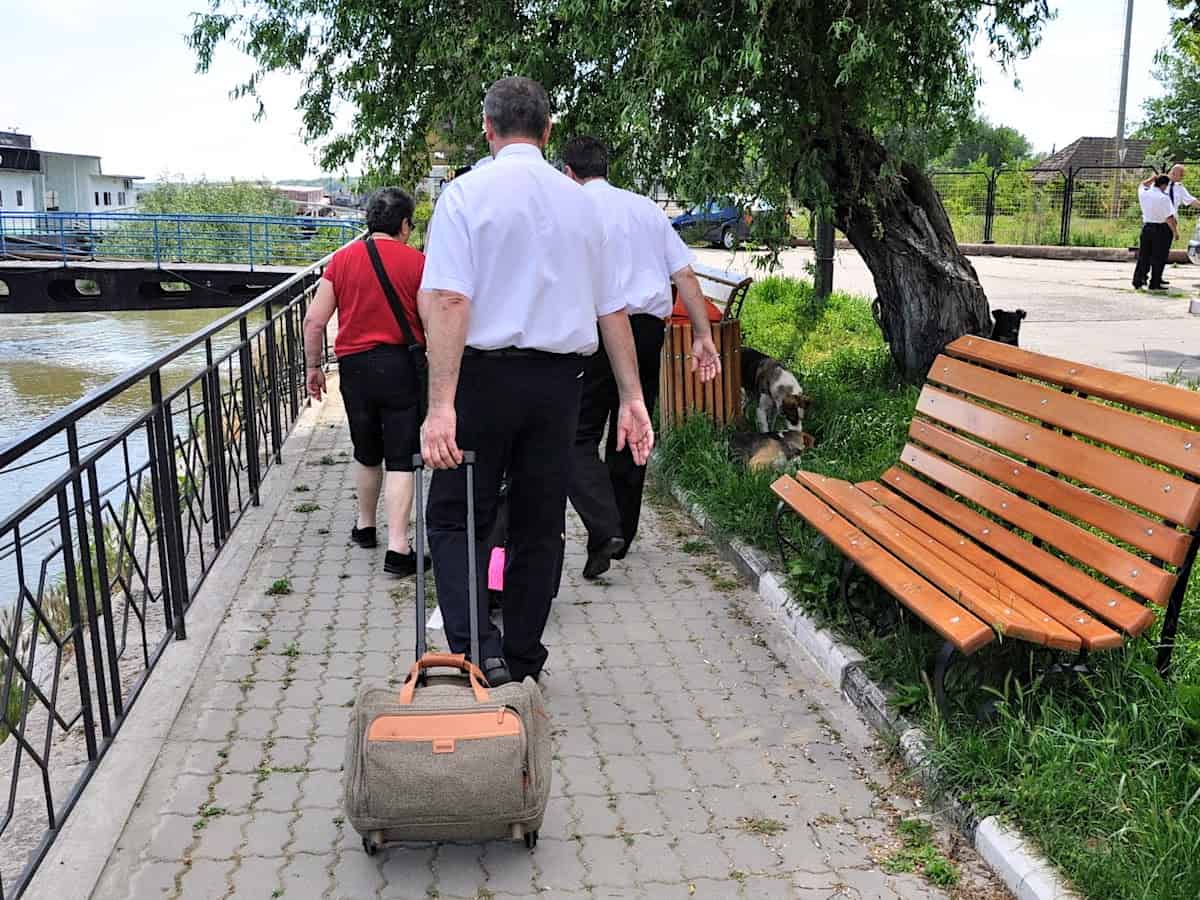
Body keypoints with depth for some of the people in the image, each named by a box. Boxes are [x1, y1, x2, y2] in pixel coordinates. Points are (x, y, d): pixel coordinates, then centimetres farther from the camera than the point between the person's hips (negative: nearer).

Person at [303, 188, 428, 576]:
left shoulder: (342, 259, 4)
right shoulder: (416, 261, -4)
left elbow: (314, 320, 1)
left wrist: (313, 366, 13)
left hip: (354, 366, 3)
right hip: (402, 366, -3)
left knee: (366, 453, 21)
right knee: (401, 459, -1)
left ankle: (365, 526, 37)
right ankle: (397, 548, -7)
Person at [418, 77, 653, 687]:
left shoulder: (468, 194, -5)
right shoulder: (579, 201, 9)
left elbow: (449, 300, -18)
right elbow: (611, 308, 8)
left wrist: (441, 405, -23)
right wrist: (631, 398, 12)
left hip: (487, 371, -4)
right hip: (560, 379, 4)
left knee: (454, 518, 9)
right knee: (540, 525, 14)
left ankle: (476, 650, -4)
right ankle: (522, 659, 25)